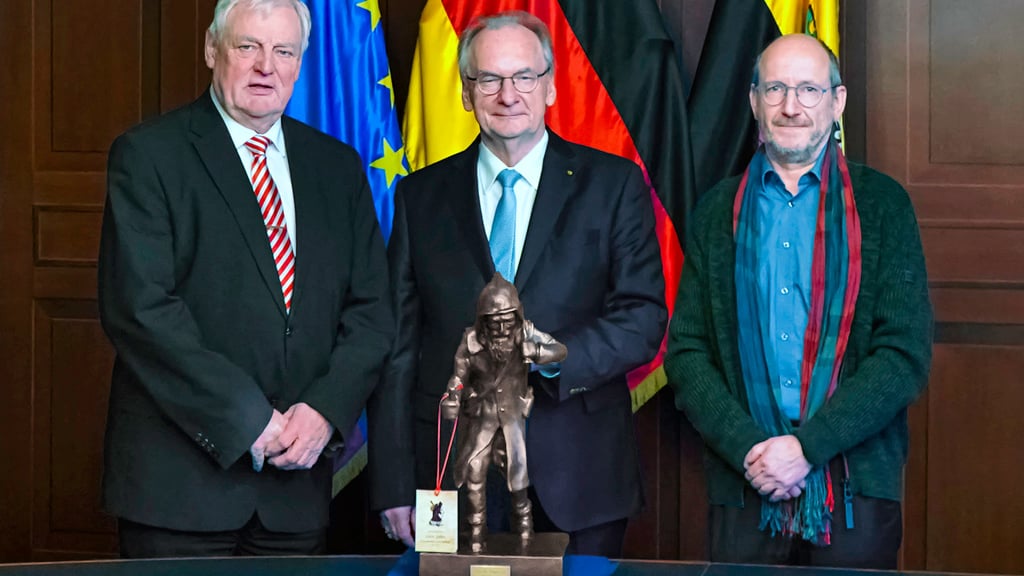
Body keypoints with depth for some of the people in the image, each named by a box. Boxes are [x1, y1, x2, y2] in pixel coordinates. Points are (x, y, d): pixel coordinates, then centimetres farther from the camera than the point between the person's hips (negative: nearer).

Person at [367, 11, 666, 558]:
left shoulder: (613, 184, 4)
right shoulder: (422, 196, 8)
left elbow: (643, 318, -2)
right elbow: (398, 345, 6)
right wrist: (394, 485, -1)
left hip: (576, 481, -1)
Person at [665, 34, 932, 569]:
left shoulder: (882, 203, 2)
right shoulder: (719, 211, 9)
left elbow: (906, 354, -5)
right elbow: (685, 353, 6)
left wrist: (807, 445, -13)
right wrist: (748, 448, -10)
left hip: (857, 493, -1)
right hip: (744, 489, 2)